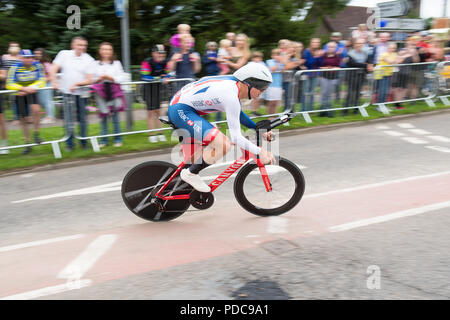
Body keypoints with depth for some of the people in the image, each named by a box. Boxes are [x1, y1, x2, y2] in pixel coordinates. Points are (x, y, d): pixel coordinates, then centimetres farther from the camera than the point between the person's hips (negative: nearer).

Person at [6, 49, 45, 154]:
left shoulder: (37, 66, -13)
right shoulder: (15, 68, -16)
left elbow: (41, 81, -10)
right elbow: (9, 84, -18)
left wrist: (29, 88, -25)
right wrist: (24, 88, -32)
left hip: (32, 92, 0)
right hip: (20, 95, 0)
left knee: (36, 110, -28)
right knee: (23, 120, 5)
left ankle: (36, 134, -9)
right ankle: (28, 143, 19)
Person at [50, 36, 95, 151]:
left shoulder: (89, 60, -3)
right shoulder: (64, 54, 1)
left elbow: (89, 80, -7)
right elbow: (53, 69, -1)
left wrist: (77, 84, -19)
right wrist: (54, 82, -15)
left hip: (81, 93, 0)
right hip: (67, 92, 0)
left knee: (82, 119, 9)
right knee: (69, 119, -2)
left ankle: (84, 142, 22)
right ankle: (70, 143, 7)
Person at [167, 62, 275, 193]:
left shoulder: (234, 83, 4)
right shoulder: (231, 95, -24)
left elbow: (238, 113, 22)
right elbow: (236, 138, -22)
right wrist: (260, 151, -17)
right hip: (181, 110, -11)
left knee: (199, 153, 23)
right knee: (225, 144, -21)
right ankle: (190, 174, -4)